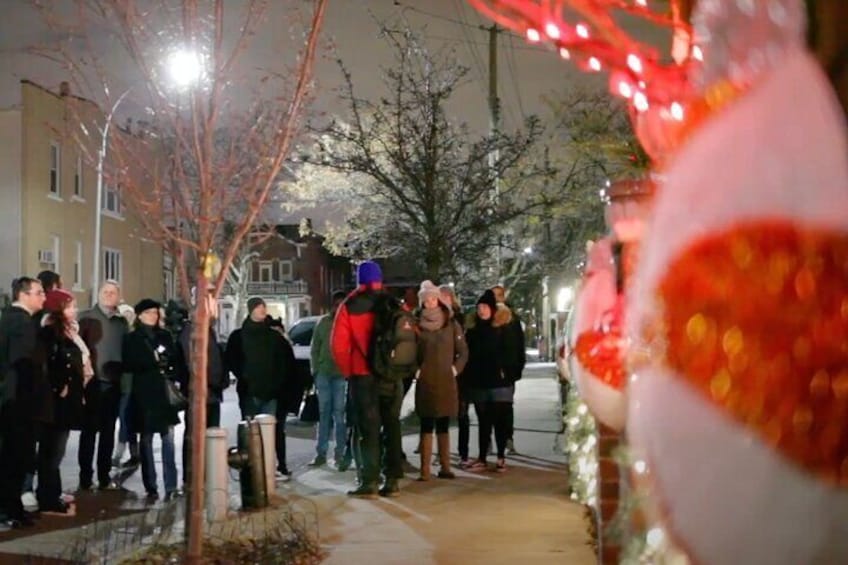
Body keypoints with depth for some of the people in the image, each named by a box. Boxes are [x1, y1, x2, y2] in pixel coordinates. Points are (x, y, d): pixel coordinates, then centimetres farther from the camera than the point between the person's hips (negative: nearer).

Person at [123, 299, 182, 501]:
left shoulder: (165, 336, 15)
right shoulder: (132, 339, 6)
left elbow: (176, 360, 13)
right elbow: (129, 364, -3)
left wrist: (174, 375, -6)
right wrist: (153, 362, -13)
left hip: (165, 392, 2)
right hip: (144, 393, -2)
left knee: (168, 438, -6)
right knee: (146, 440, 2)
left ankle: (171, 486, -7)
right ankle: (150, 487, 6)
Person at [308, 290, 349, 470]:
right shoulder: (323, 323, 8)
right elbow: (314, 349, 13)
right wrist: (315, 370, 7)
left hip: (342, 375, -4)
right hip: (324, 374, 4)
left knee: (339, 415, -4)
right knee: (324, 414, 10)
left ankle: (340, 454, 2)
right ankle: (321, 453, 16)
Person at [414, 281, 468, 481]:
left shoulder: (451, 324, 3)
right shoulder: (417, 324, 1)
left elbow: (463, 352, 7)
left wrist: (455, 369, -3)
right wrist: (415, 371, -4)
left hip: (446, 382, 1)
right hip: (425, 382, -1)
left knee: (443, 427, 8)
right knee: (427, 427, -2)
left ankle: (445, 467, 12)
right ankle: (425, 470, -3)